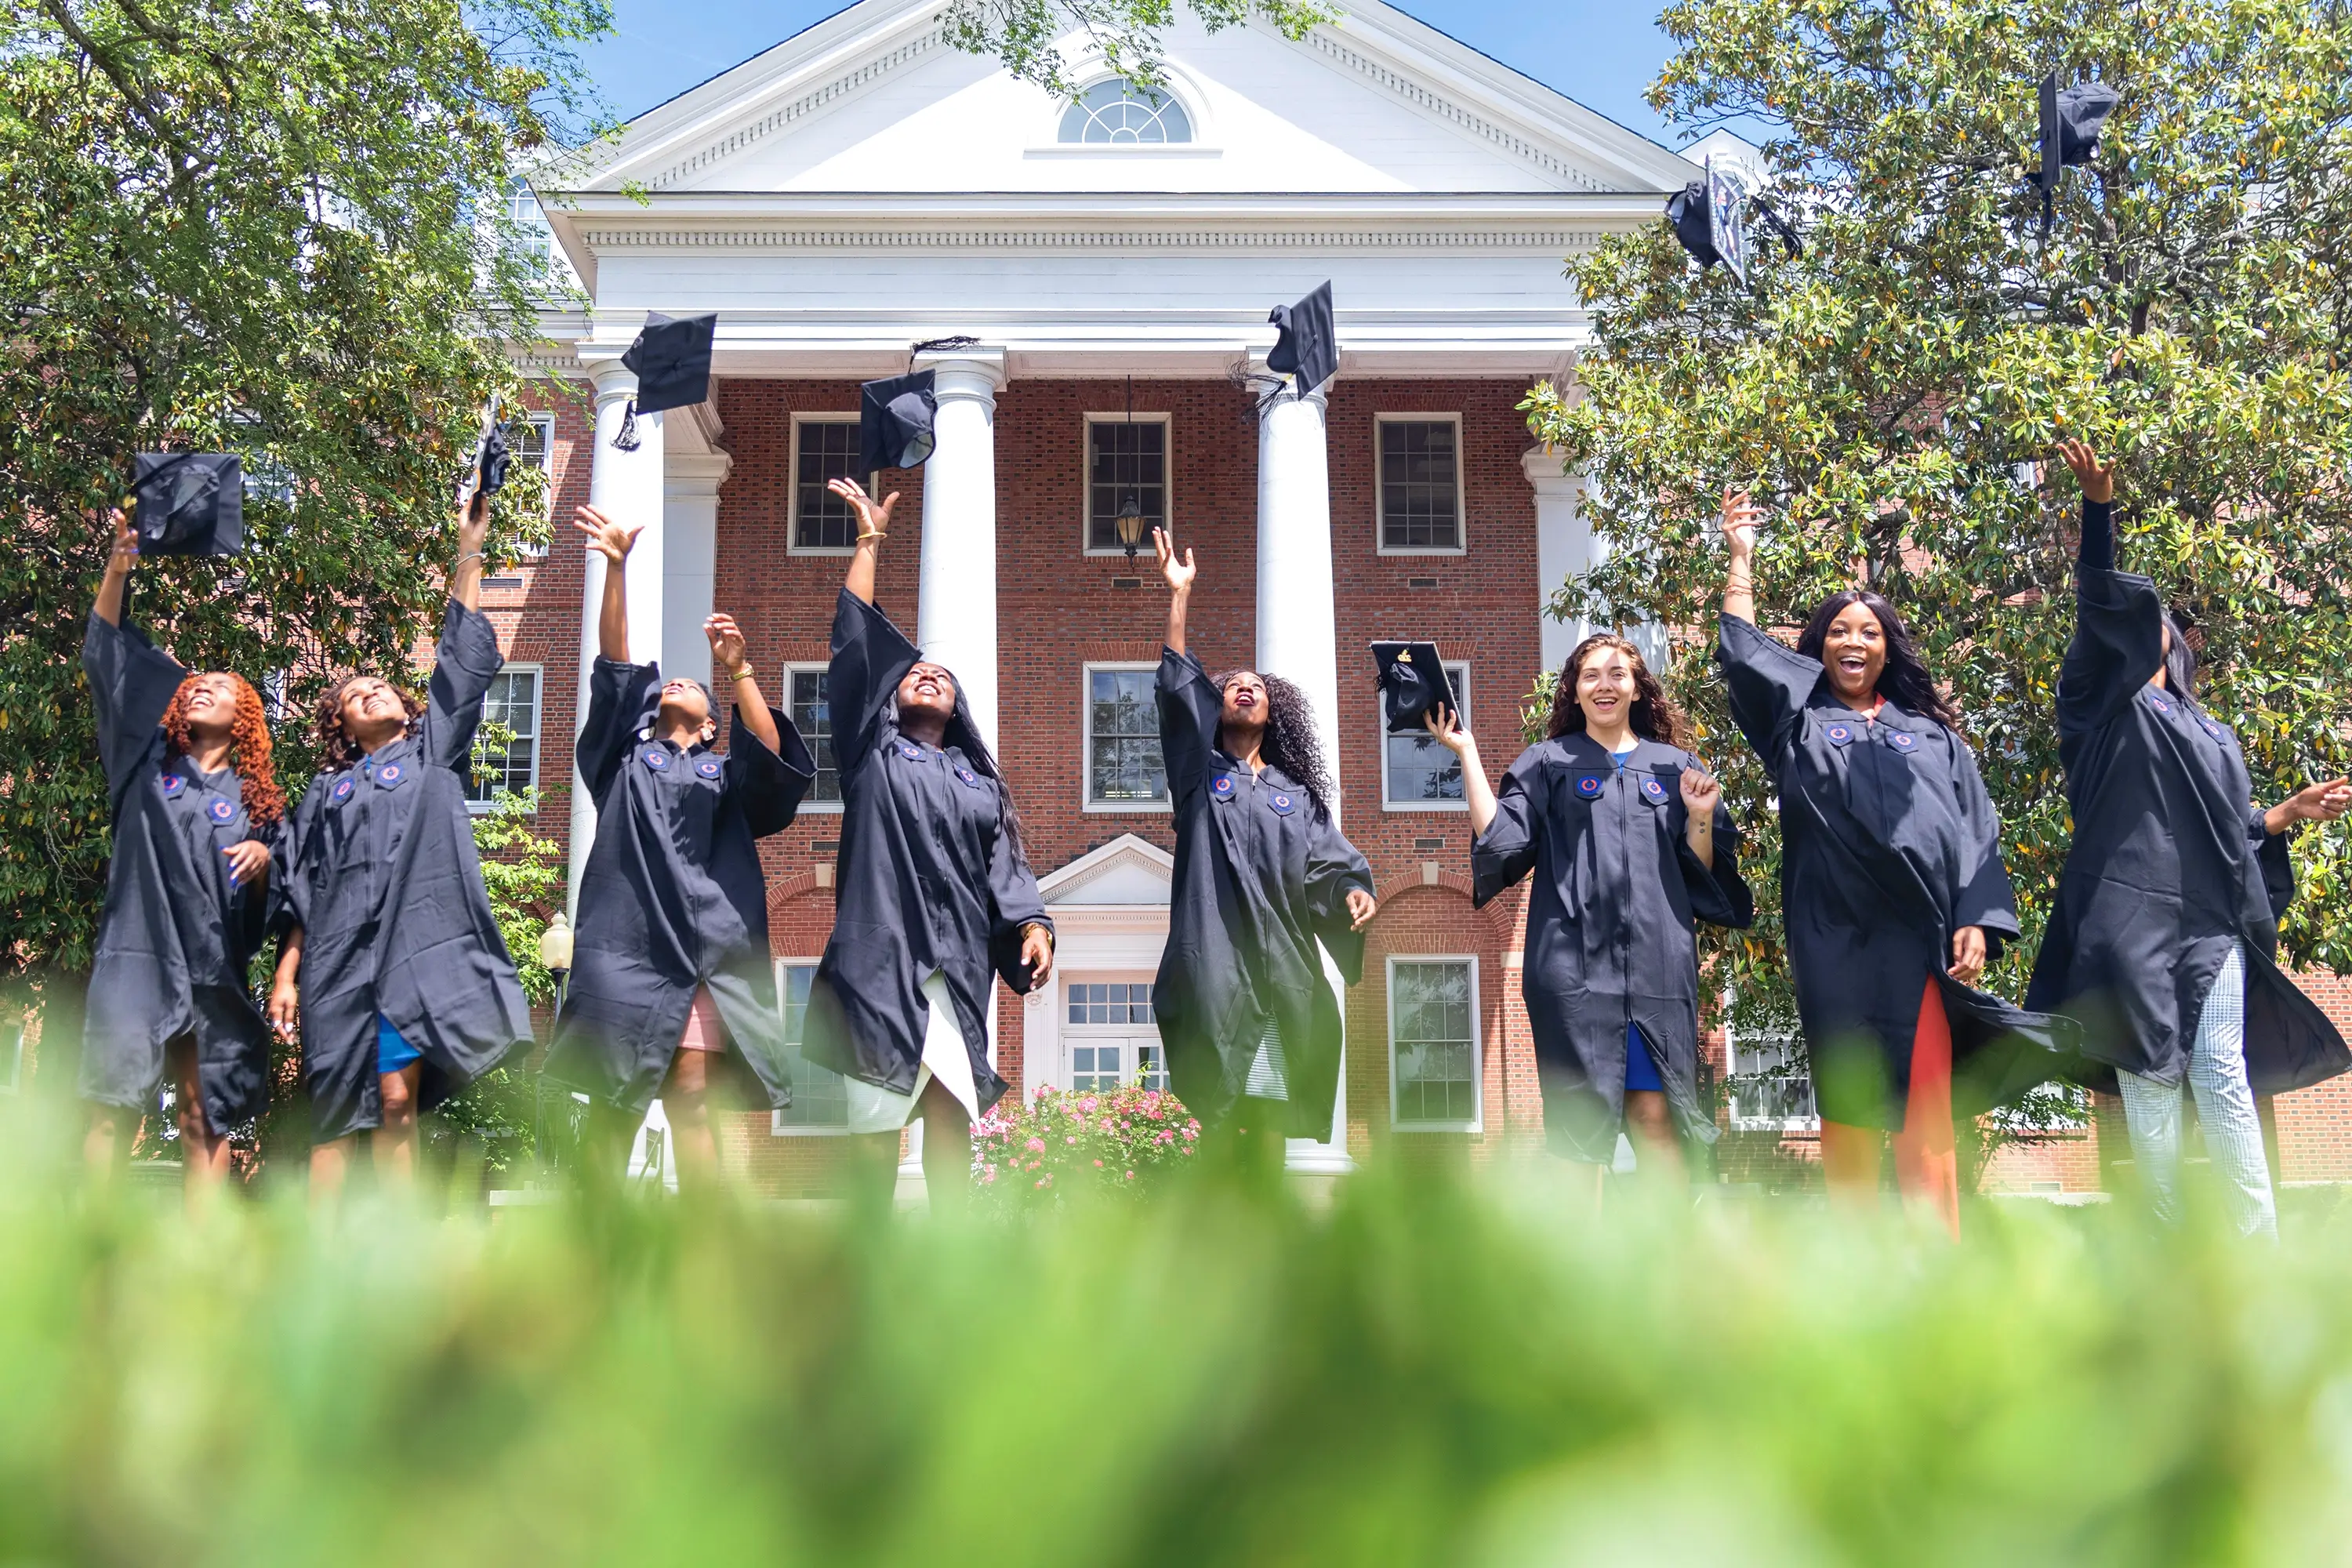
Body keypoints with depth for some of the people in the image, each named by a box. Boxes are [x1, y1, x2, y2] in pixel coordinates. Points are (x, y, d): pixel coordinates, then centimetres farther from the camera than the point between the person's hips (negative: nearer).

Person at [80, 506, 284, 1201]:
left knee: (204, 1118, 0)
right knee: (113, 1110, -8)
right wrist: (119, 567, 1)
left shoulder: (255, 800, 13)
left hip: (211, 967, 0)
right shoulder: (151, 763, 14)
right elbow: (105, 655, 10)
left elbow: (275, 896, 11)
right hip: (135, 955, 0)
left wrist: (261, 860, -11)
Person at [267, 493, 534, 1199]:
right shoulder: (325, 793, 22)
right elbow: (300, 894, 16)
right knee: (334, 1115, -2)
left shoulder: (432, 755, 18)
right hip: (339, 957, 2)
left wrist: (468, 553, 8)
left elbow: (462, 662, 12)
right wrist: (285, 974, 3)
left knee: (397, 1104, -7)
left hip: (416, 949, -2)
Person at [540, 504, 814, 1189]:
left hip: (702, 948, 0)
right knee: (613, 1102, -2)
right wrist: (616, 567, 2)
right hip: (625, 945, 1)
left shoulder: (725, 774, 21)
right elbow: (614, 666, 12)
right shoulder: (625, 759, 23)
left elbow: (773, 759, -1)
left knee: (692, 1101, -5)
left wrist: (738, 671, -13)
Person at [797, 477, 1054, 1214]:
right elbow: (854, 642, 13)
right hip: (881, 953, -2)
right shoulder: (873, 753, 16)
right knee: (879, 1108, -5)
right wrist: (869, 541, 15)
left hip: (957, 960, 2)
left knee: (950, 1104, -6)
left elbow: (1005, 863, 12)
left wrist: (1031, 923, -7)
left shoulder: (980, 783, 23)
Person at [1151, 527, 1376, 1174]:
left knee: (1270, 1121, -1)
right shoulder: (1200, 774, 14)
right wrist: (1179, 596, -4)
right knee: (1223, 1119, -7)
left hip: (1282, 969, 2)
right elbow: (1178, 689, 2)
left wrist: (1353, 894, -14)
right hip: (1213, 967, -2)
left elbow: (1329, 864, 10)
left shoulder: (1298, 796, 20)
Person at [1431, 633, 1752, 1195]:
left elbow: (1703, 873, 15)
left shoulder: (1675, 767, 16)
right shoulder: (1547, 764, 12)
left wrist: (1701, 816, -3)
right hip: (1575, 963, -1)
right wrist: (1467, 753, -2)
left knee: (1654, 1117, -4)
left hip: (1656, 961, 1)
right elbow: (1500, 841, -1)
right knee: (1580, 1120, -1)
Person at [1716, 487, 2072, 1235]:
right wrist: (1742, 555, 11)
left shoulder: (1932, 733, 18)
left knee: (1925, 1115, -5)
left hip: (1919, 939, 0)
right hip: (1834, 940, 0)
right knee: (1845, 1104, 0)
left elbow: (1977, 832, 12)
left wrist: (1975, 921, -1)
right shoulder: (1798, 718, 17)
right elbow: (1742, 652, 7)